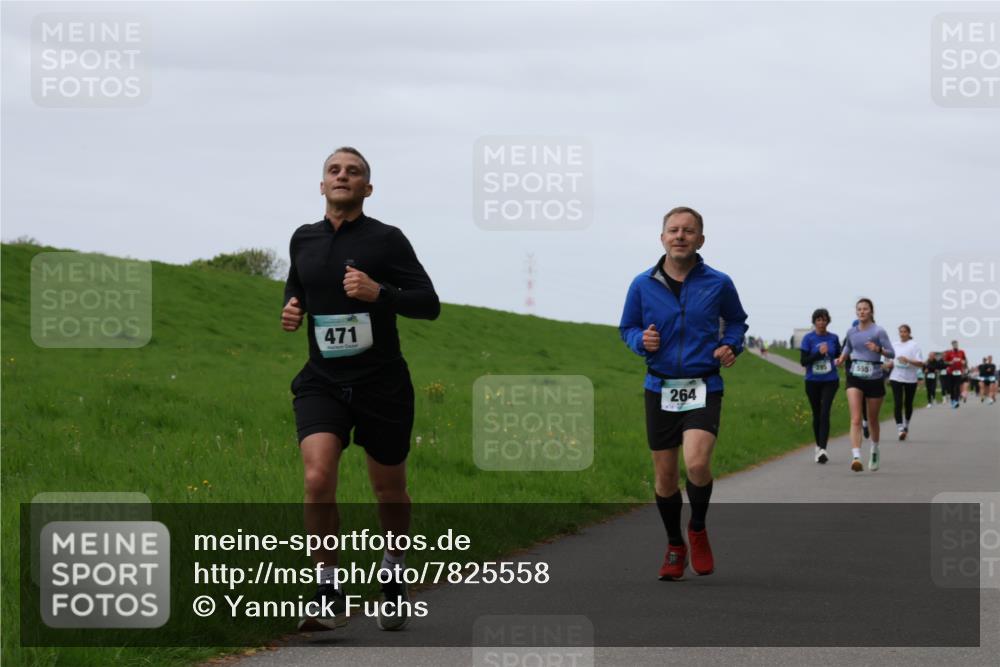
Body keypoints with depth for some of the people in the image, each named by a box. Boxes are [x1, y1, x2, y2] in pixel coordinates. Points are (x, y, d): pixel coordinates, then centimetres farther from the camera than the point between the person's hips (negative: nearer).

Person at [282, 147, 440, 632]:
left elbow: (429, 304, -9)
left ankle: (393, 575, 38)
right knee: (318, 480, -20)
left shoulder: (386, 240, -6)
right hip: (322, 382, 2)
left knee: (389, 492, 12)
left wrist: (379, 292, -25)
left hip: (381, 384, -2)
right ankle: (329, 594, -10)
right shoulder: (304, 239, 7)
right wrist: (290, 309, 5)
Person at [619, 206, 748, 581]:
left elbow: (736, 320, 16)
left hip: (704, 388, -2)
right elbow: (627, 327, 13)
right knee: (665, 476, 7)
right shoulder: (643, 285, 1)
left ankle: (698, 529, 5)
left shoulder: (718, 284, -1)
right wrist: (641, 341, -9)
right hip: (660, 390, 2)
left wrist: (731, 346, -3)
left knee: (696, 463, -23)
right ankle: (675, 547, 28)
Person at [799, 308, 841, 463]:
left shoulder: (833, 338, 3)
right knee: (816, 415, 11)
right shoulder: (808, 338, -3)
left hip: (830, 381, 0)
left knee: (825, 413, -14)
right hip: (813, 381, 0)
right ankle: (818, 446, 28)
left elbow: (838, 355, 17)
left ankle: (823, 449, -21)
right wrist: (819, 353, -20)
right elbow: (803, 361, -9)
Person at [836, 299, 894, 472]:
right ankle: (856, 457, -27)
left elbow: (891, 353, -9)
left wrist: (878, 349, -28)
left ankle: (874, 450, 42)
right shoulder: (851, 332, 6)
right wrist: (842, 359, 6)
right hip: (855, 379, 1)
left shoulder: (878, 331, -6)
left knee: (872, 420, 14)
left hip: (874, 379, -1)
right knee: (856, 419, -16)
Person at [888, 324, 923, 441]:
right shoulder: (895, 345, 9)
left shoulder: (914, 345, -3)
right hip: (896, 378, 2)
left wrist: (907, 360, -22)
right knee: (897, 403, -12)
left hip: (910, 378, -2)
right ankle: (900, 428, -16)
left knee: (908, 404, 11)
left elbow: (920, 363, -10)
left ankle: (906, 425, 33)